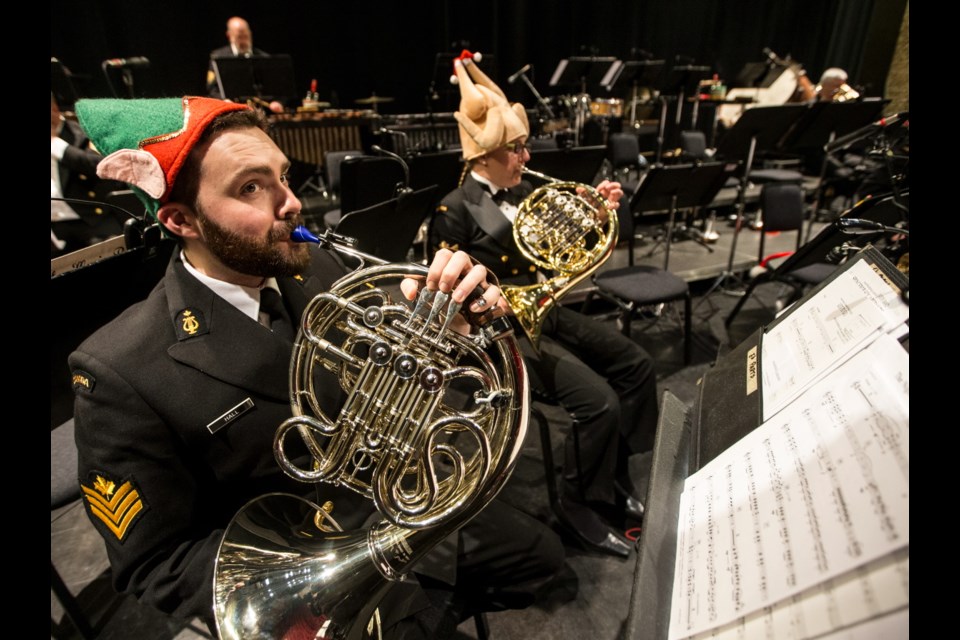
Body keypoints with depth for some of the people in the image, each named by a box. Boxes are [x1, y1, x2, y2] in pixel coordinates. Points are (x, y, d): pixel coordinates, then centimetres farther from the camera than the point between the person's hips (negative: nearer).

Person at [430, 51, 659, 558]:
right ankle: (578, 504, 7)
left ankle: (616, 472, 22)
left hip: (547, 312, 8)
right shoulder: (455, 210, -13)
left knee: (637, 366, 5)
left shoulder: (523, 191, 8)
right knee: (600, 402, -19)